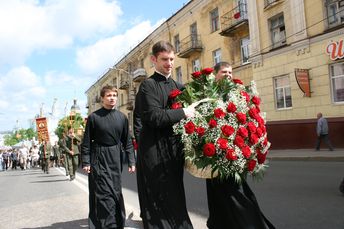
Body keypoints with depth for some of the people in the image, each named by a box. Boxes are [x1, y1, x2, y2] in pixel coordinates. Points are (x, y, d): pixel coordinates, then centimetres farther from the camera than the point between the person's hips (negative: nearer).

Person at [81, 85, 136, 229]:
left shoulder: (122, 117, 2)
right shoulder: (94, 117, -5)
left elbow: (127, 141, 5)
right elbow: (86, 142, -3)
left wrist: (131, 161, 1)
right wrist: (86, 162, -7)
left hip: (116, 159, 3)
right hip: (98, 159, -3)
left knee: (116, 191, 11)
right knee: (104, 193, -3)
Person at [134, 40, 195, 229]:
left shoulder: (179, 87, 14)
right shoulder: (148, 85, -5)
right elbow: (154, 116, -18)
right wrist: (183, 112, -15)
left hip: (174, 150, 6)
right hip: (155, 151, -6)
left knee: (175, 198, 14)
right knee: (159, 200, 0)